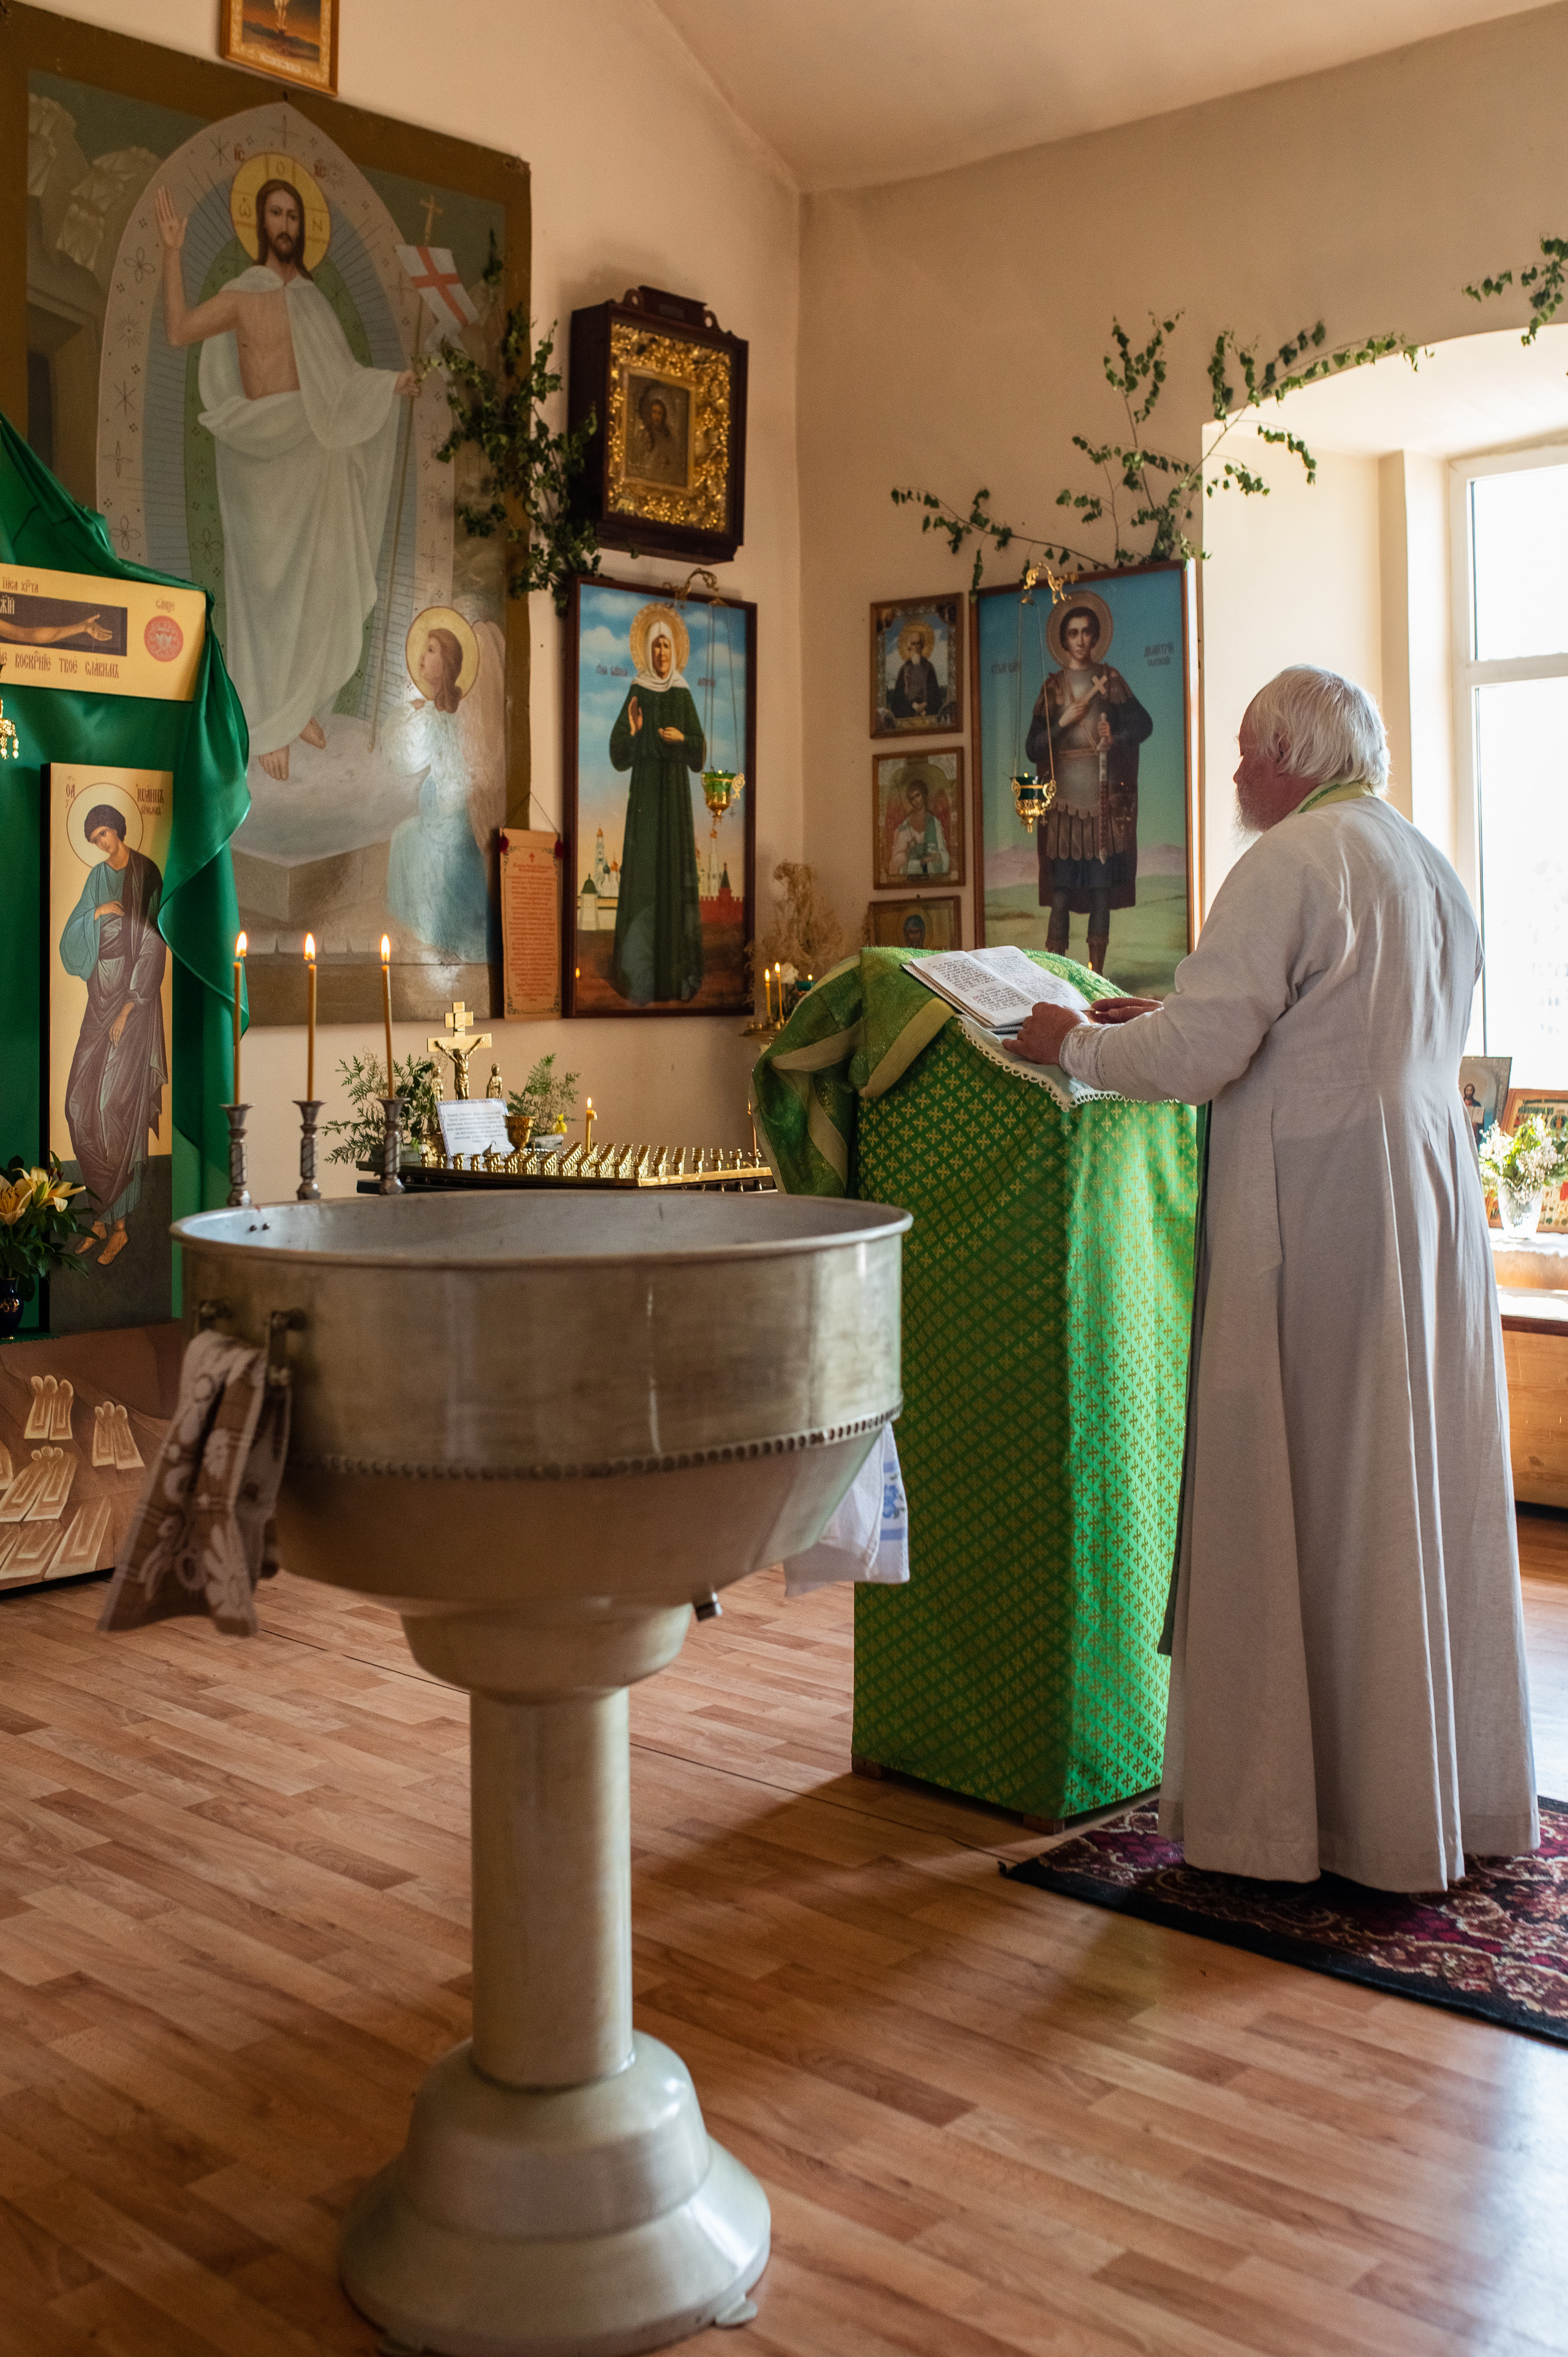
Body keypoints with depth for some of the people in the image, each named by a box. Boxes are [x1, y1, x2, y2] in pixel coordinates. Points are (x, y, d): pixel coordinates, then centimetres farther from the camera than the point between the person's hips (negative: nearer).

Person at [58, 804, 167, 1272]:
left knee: (117, 1104, -10)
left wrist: (128, 1010, -15)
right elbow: (72, 940, 6)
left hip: (134, 1006, -7)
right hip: (100, 1003, 7)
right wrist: (95, 913, -14)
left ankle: (119, 1223, -4)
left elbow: (153, 950, -10)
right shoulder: (97, 877, 12)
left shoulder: (145, 874, -7)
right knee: (81, 1103, 2)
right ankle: (103, 1213, 11)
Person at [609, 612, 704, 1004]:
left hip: (676, 793, 3)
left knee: (677, 870, 2)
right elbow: (619, 754, -4)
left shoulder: (683, 695, 9)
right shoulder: (636, 693, 1)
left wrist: (682, 738, -14)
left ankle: (678, 971, 8)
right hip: (645, 792, -3)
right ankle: (639, 977, -4)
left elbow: (700, 750, 6)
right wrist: (631, 732, -25)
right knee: (643, 872, -7)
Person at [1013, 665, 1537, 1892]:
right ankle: (1457, 1792, 26)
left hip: (1318, 1217, -9)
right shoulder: (1433, 867, 16)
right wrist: (1178, 1015, 23)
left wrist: (1073, 1041, 0)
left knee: (1300, 1503, -1)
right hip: (1436, 1200, 9)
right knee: (1424, 1495, 14)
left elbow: (1195, 1059, -17)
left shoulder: (1291, 862, -12)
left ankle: (1292, 1813, 8)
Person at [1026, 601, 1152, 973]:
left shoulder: (1110, 678, 11)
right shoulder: (1053, 687, 10)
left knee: (1102, 890, -1)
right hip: (1065, 800, 0)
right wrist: (1063, 722, -9)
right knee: (1061, 892, -6)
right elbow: (1032, 747, 5)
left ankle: (1096, 975, 3)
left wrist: (1116, 738, -10)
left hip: (1105, 799, 1)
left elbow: (1143, 724, 9)